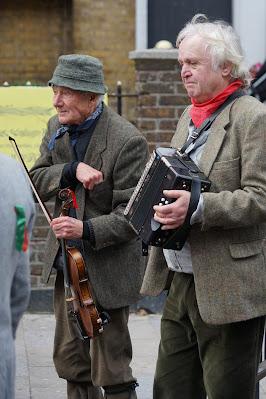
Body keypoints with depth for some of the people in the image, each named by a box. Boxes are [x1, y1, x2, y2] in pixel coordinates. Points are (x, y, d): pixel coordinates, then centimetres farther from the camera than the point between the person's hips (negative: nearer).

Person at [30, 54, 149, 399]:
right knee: (70, 359, 17)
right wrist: (72, 171, -21)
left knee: (110, 371, -1)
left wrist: (87, 230, -34)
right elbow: (36, 182, -3)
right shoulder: (57, 128, 4)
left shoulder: (127, 141, -19)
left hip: (107, 269, -7)